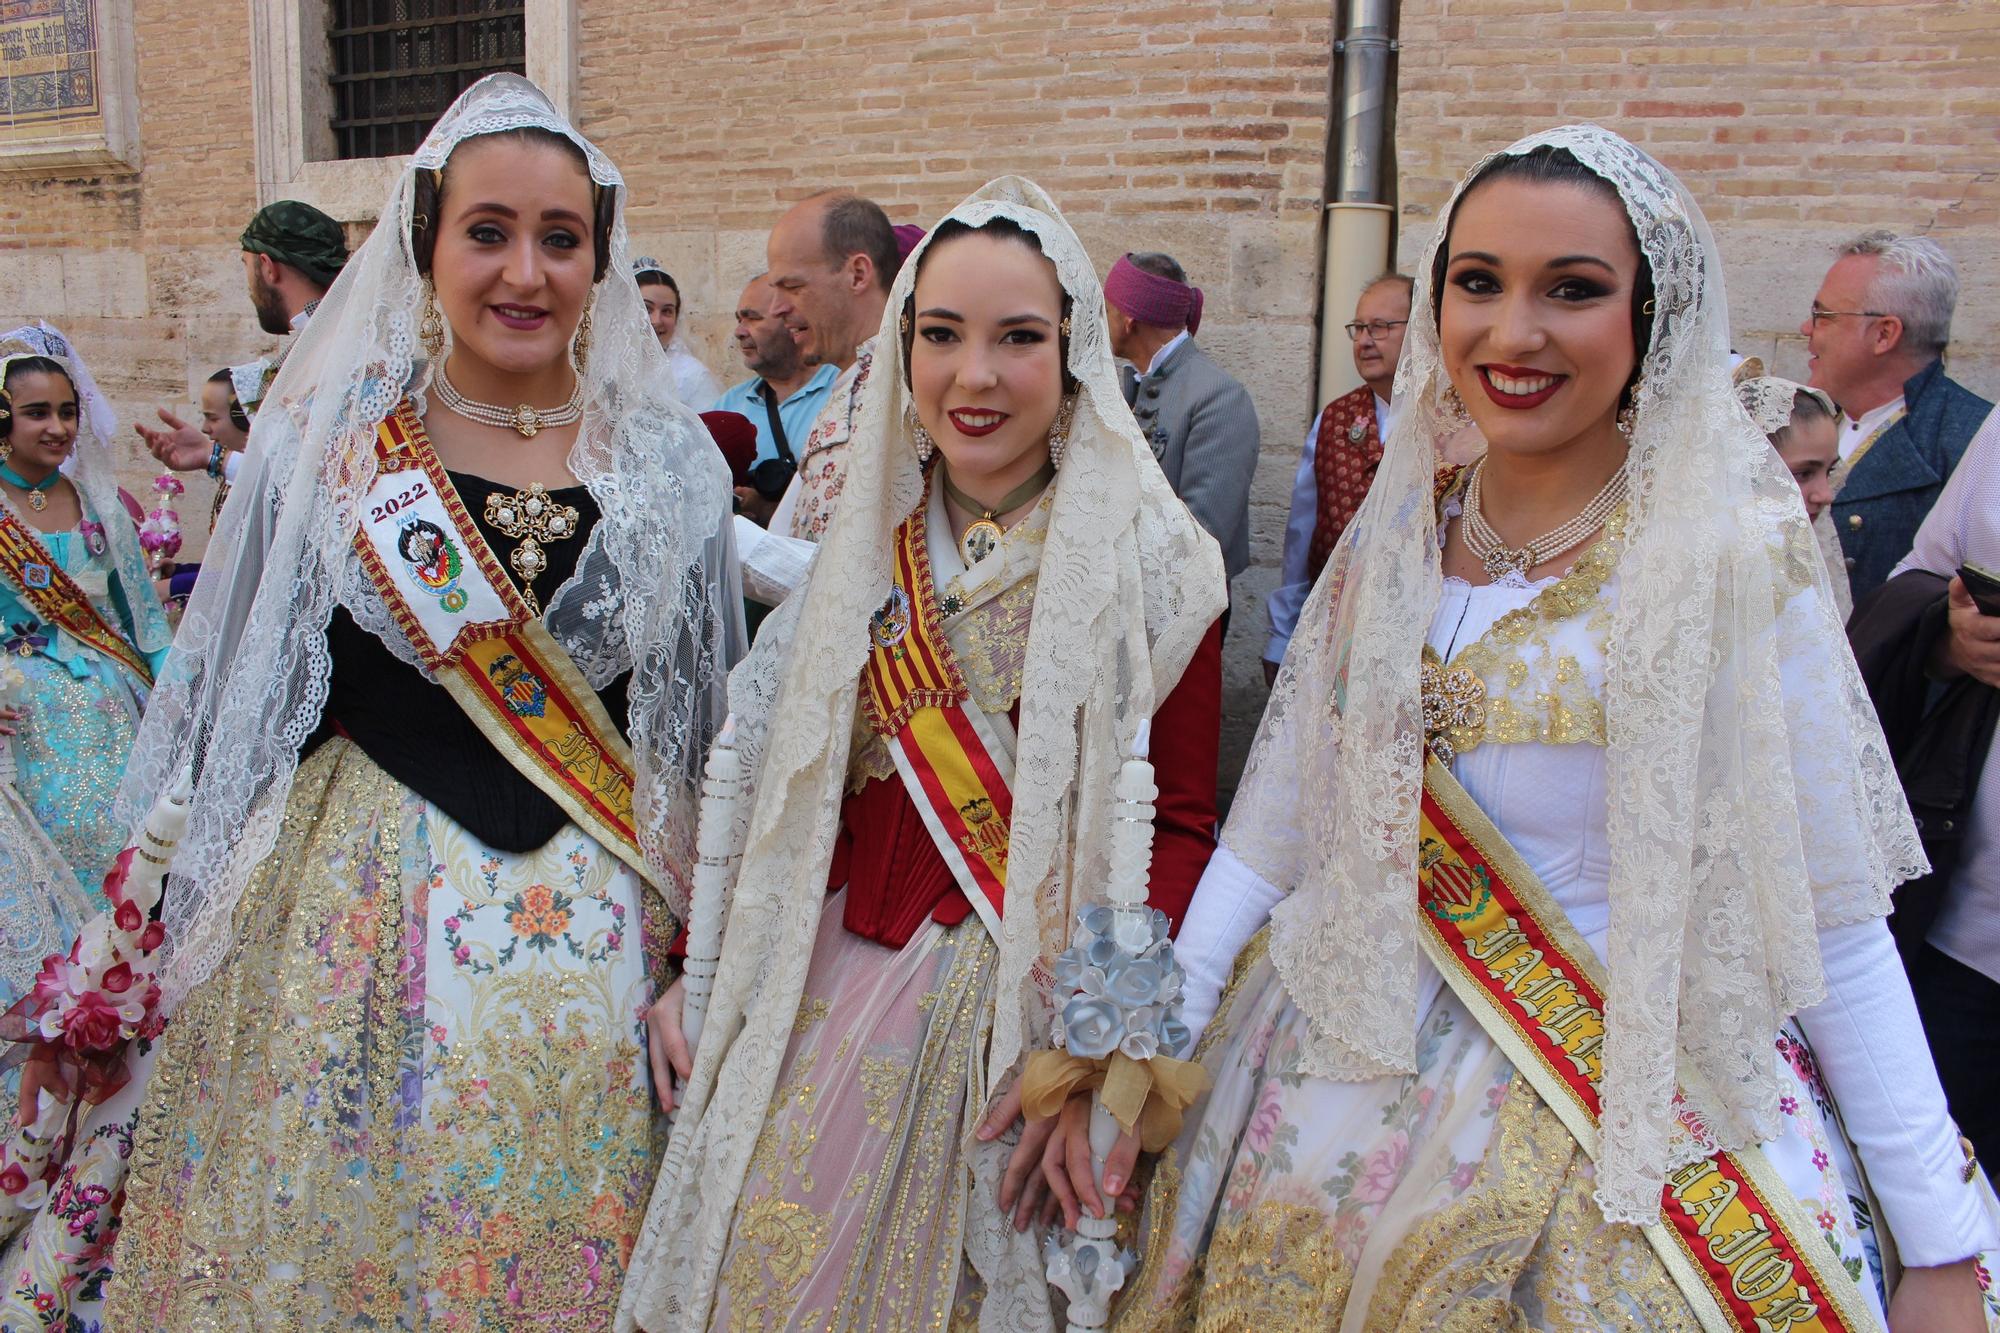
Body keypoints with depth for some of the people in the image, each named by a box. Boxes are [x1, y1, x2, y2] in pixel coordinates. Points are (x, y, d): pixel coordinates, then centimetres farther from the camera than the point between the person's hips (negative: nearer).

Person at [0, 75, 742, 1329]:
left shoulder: (667, 459, 1)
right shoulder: (329, 440, -2)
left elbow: (710, 719, 6)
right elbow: (242, 706, 4)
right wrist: (179, 927, 3)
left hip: (597, 924, 1)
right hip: (358, 903, 0)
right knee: (328, 1217, 11)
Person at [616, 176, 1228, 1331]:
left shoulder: (1152, 560, -8)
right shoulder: (870, 542, 5)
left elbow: (1181, 826, -9)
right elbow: (787, 780, 9)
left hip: (1027, 1002, -4)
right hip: (830, 987, 4)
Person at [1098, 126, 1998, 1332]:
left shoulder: (1734, 556, -13)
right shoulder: (1393, 536, 0)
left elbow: (1832, 923, -11)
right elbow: (1270, 838, 1)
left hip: (1633, 1131, -4)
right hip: (1351, 1097, 4)